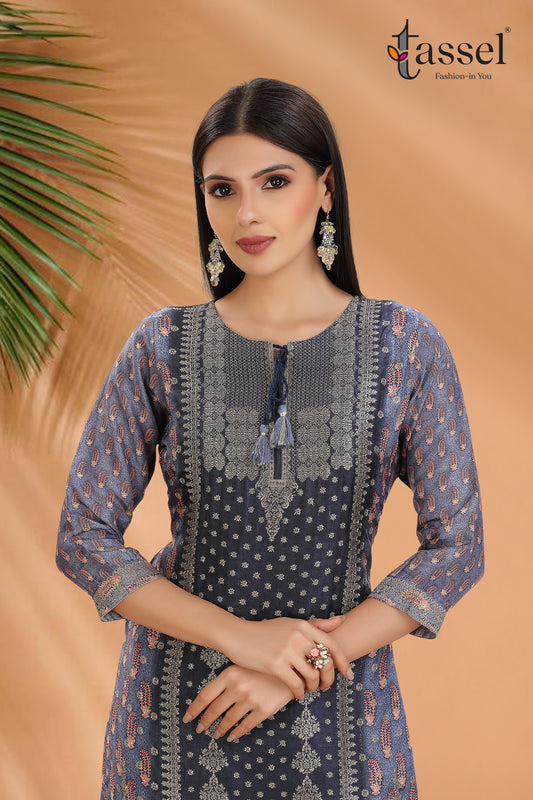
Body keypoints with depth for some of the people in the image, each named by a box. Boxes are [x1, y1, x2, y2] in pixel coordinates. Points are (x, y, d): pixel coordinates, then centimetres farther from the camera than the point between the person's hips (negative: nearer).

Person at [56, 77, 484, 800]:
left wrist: (300, 669, -13)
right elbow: (83, 538, -5)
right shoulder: (162, 347, -6)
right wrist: (240, 635, -15)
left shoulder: (407, 345, -7)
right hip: (178, 712, 1)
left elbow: (457, 546, -7)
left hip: (341, 702, 0)